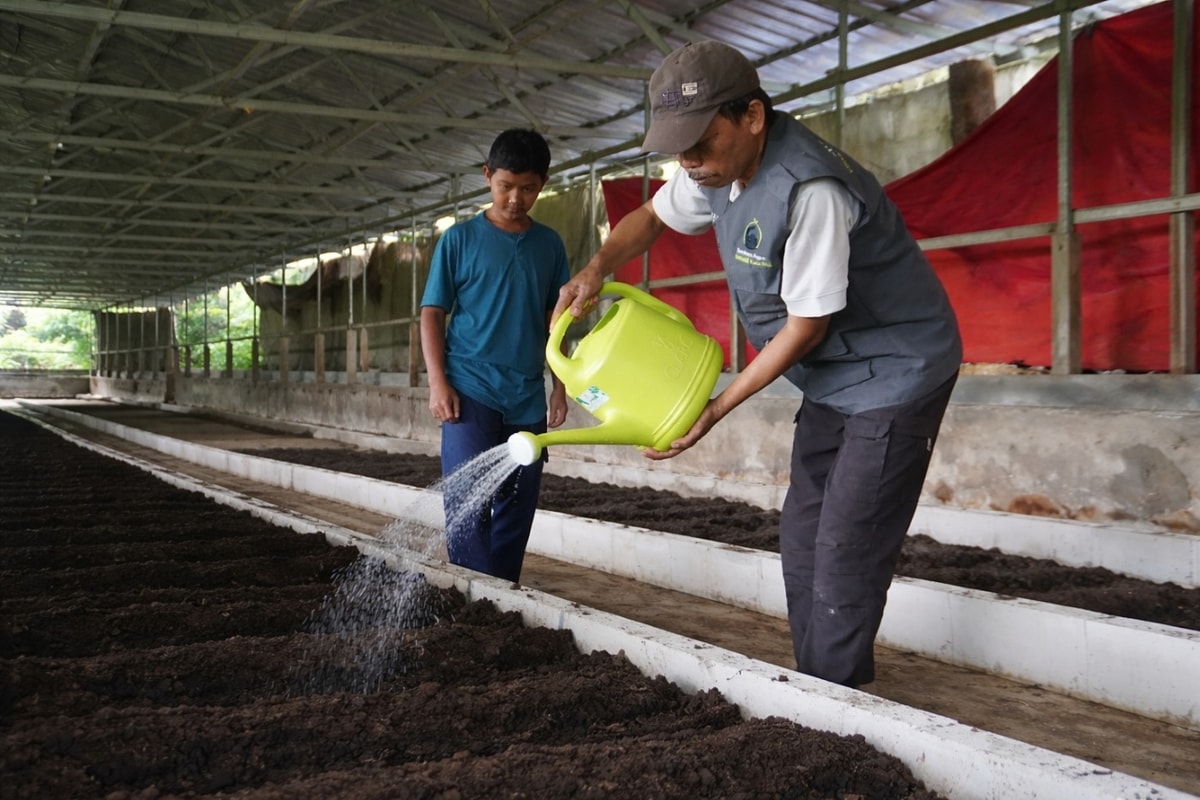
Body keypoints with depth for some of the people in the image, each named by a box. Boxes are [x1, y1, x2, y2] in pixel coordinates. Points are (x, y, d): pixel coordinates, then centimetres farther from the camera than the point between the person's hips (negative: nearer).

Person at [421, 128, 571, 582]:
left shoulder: (549, 245, 10)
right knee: (469, 504, -9)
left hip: (528, 397, 4)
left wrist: (561, 385, 9)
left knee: (518, 506, 8)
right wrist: (438, 383, -9)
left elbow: (554, 320, 15)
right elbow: (432, 313, 0)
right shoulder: (460, 239, 1)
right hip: (470, 392, -4)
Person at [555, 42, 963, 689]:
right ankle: (815, 690, 22)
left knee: (845, 552, -10)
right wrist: (597, 268, -6)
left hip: (895, 371, -9)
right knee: (801, 539, 11)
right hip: (831, 377, 9)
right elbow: (650, 218, 15)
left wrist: (716, 409, -16)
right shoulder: (719, 167, -4)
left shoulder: (810, 189, -31)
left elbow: (806, 325, -23)